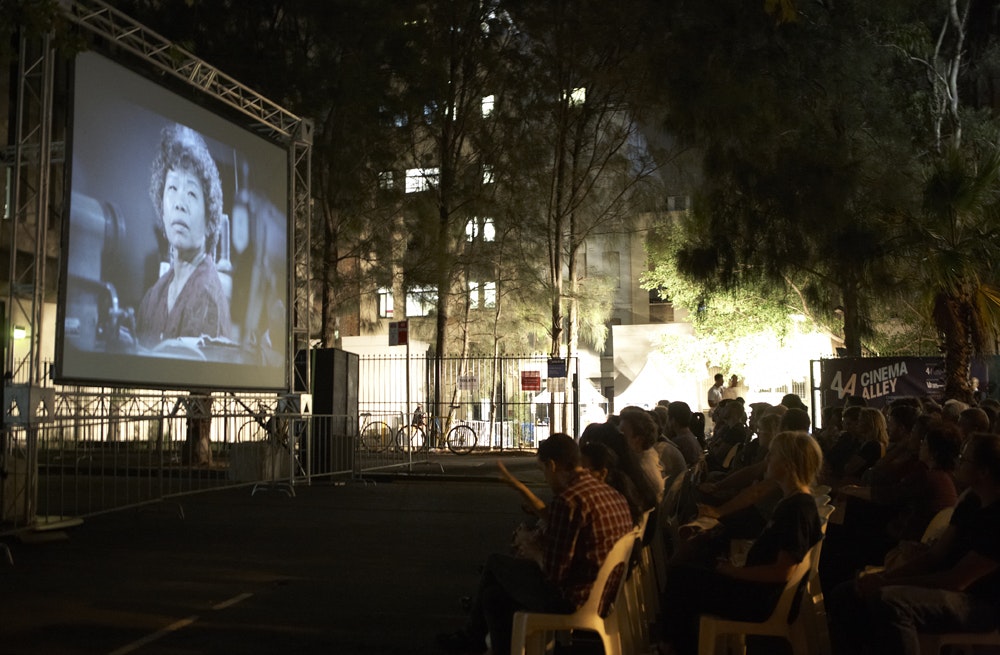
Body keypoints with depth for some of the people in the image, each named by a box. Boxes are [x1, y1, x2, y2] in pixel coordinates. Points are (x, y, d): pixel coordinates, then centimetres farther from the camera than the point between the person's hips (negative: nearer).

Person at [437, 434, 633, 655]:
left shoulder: (568, 501, -23)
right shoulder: (614, 495, 6)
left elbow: (553, 572, -21)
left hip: (570, 602, -9)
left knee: (495, 562, 13)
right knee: (494, 596, 19)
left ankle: (472, 636, 35)